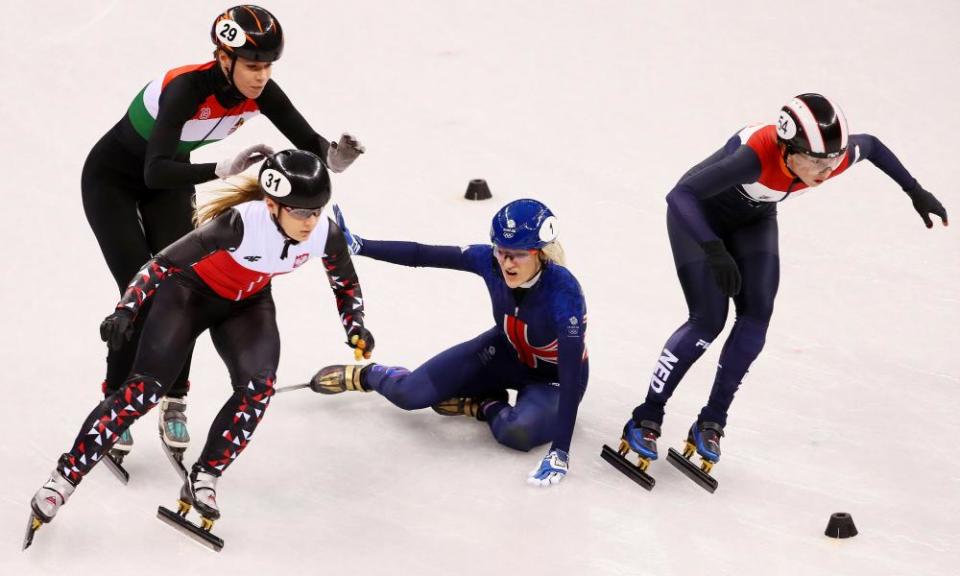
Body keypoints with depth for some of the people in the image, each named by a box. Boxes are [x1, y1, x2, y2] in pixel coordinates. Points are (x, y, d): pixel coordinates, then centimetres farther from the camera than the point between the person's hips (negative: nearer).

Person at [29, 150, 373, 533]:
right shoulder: (242, 222, -39)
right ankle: (64, 478, -5)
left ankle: (203, 481, -7)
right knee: (144, 389, -14)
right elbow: (164, 263, -33)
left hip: (248, 304, 4)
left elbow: (346, 284, -2)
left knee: (258, 386, -21)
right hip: (190, 291, -4)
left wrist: (356, 328, -15)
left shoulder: (326, 233, -25)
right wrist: (125, 311, -42)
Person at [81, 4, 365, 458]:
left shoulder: (259, 91, -21)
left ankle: (173, 403, 9)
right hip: (112, 180, -6)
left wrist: (333, 156, -43)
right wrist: (223, 169, -62)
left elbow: (308, 141, -20)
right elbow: (155, 171, -49)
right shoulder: (187, 87, -39)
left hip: (171, 182, 6)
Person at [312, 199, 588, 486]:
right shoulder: (490, 261, -25)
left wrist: (560, 450, -45)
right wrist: (357, 245, -20)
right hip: (507, 353, 4)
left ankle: (487, 407, -1)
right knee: (410, 393, -9)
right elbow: (420, 254, -15)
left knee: (518, 432, -36)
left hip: (554, 376, -4)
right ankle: (366, 376, 26)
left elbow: (572, 373, -39)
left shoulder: (564, 292, -38)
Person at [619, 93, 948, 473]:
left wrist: (914, 191, 4)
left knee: (757, 315, -11)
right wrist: (713, 249, -59)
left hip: (753, 220, 5)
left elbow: (872, 145, -1)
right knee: (709, 320, -15)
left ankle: (711, 423, 0)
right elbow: (679, 196, -47)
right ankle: (646, 420, -2)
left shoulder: (839, 157, -27)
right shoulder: (757, 156, -44)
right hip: (699, 214, -5)